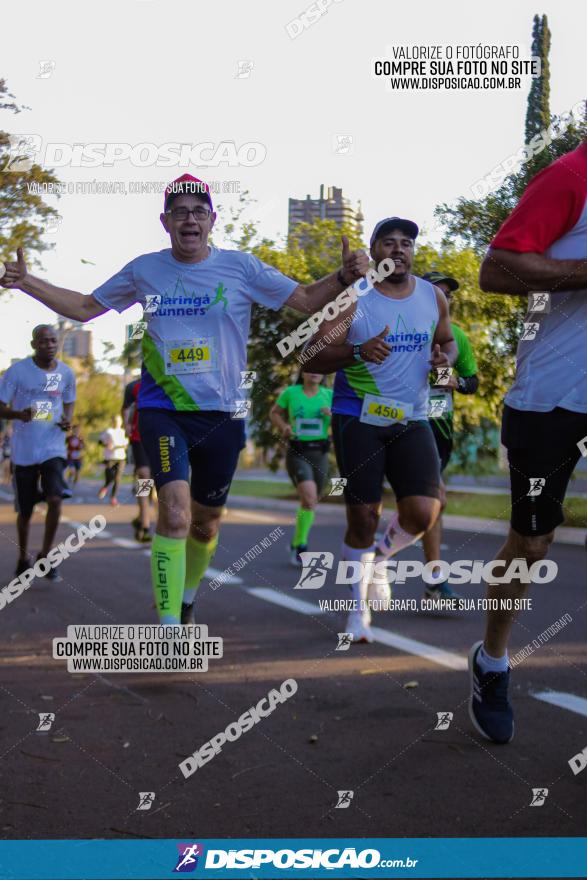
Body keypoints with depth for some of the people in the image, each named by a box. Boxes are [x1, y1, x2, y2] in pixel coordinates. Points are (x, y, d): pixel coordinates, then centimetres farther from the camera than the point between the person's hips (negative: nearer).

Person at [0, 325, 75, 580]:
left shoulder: (66, 373, 2)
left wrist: (68, 419, -4)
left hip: (53, 448, 1)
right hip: (24, 451, -1)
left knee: (55, 499, -18)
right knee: (25, 510, 8)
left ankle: (46, 554, 3)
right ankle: (23, 557, 32)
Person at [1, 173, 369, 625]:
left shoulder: (241, 267, -1)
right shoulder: (144, 270, 3)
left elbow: (306, 300, 1)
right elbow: (85, 307, 12)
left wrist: (345, 276, -17)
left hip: (222, 414, 1)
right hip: (163, 410, -1)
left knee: (206, 525, 13)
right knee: (175, 513, -21)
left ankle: (186, 601, 41)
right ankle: (169, 630, -12)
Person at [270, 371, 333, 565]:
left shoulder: (329, 395, 2)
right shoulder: (290, 392, -1)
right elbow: (275, 413, 15)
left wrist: (333, 416, -16)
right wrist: (284, 427, -4)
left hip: (319, 454, 3)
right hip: (296, 453, -3)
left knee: (310, 503, 13)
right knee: (309, 498, -24)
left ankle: (296, 543, 36)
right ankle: (300, 546, -11)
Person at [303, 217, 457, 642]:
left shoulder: (434, 297, 6)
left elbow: (447, 341, 23)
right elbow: (313, 357, -10)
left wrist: (446, 357, -2)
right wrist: (358, 351, -27)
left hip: (411, 420, 3)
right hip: (358, 420, -3)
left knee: (423, 512, -13)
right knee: (363, 517, 0)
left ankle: (379, 559, 21)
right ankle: (360, 609, 20)